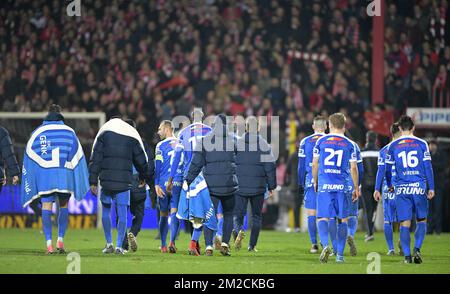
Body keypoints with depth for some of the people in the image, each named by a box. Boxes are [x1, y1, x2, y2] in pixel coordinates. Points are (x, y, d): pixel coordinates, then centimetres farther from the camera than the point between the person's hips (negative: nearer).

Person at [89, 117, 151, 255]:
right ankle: (119, 246, -3)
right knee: (122, 213, 2)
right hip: (124, 181, 0)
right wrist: (144, 177, 31)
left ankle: (109, 243, 14)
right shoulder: (132, 137, 9)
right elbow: (141, 159, 15)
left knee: (106, 210, 15)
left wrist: (93, 181, 2)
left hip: (106, 180, 0)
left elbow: (95, 159, 2)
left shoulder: (103, 135, 7)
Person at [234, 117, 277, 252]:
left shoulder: (237, 143, 0)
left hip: (240, 186, 0)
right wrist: (271, 185, 6)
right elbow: (270, 166, -3)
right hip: (258, 187, 0)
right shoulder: (263, 144, -3)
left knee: (239, 214, 8)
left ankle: (240, 230, -24)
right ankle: (252, 245, 11)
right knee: (256, 216, 13)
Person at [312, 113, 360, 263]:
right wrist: (356, 188, 12)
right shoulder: (349, 144, 4)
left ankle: (325, 245, -23)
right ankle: (340, 254, 7)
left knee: (322, 218, 2)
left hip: (324, 185, 0)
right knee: (343, 219, 9)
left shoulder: (321, 141, 5)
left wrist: (315, 182, 21)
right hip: (342, 186, 0)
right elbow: (353, 168, 3)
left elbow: (314, 164, 8)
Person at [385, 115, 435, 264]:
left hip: (401, 189, 1)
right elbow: (428, 167, -1)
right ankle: (417, 249, -5)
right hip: (419, 187, -1)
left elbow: (388, 169, 9)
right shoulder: (421, 144, 1)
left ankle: (407, 255, -1)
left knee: (405, 223, 3)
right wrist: (431, 188, 4)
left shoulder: (392, 146, 4)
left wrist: (390, 185, 25)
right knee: (421, 220, 12)